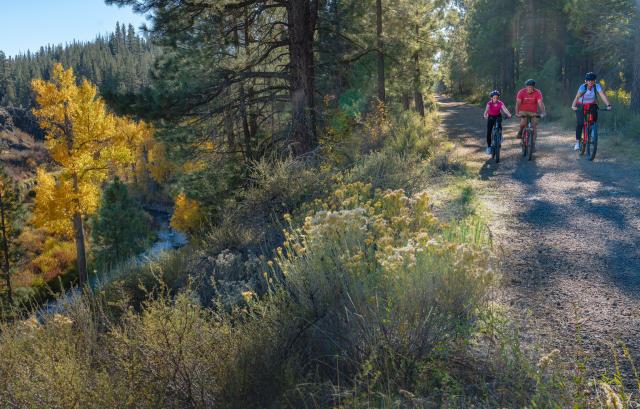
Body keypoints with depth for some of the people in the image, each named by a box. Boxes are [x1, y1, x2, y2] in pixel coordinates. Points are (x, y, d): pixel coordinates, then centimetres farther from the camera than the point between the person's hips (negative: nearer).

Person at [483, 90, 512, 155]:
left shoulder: (500, 103, -21)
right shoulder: (489, 103, -23)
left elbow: (505, 109, -35)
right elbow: (486, 110, -39)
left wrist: (509, 115, -53)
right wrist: (485, 115, -59)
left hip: (498, 116, 0)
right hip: (491, 117, 0)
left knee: (499, 125, -31)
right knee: (489, 132, -8)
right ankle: (489, 146, 4)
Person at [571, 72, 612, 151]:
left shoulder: (597, 86, -18)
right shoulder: (583, 87, -23)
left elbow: (603, 95, -29)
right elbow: (577, 97, -35)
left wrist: (608, 105, -43)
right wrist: (573, 105, -52)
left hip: (592, 105, 2)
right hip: (581, 106, -2)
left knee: (594, 120, -19)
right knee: (580, 123, -15)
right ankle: (577, 142, -10)